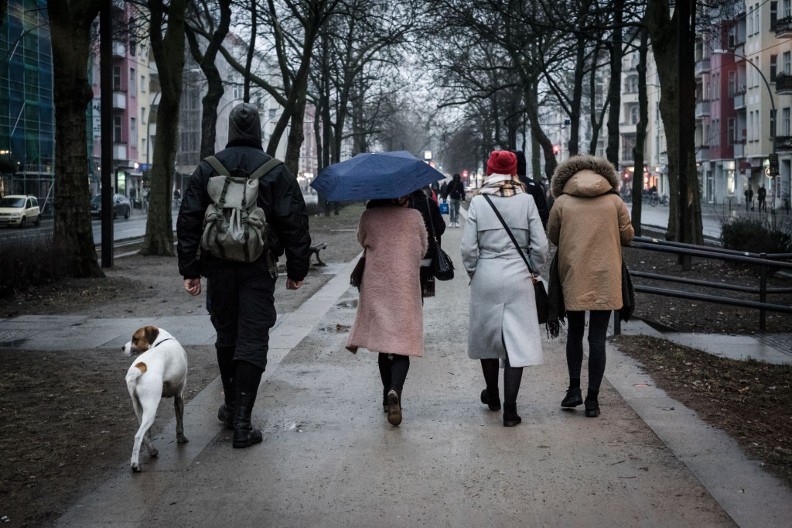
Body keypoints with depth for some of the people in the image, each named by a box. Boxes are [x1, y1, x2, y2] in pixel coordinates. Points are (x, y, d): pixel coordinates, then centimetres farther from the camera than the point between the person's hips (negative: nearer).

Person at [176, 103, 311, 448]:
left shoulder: (207, 169, 4)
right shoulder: (275, 171, -2)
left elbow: (188, 222, 2)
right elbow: (295, 224, -4)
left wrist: (190, 270, 6)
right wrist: (297, 270, 4)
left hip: (219, 267, 2)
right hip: (258, 269, -2)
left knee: (226, 336, 18)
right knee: (252, 341, -2)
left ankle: (232, 406, 30)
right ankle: (242, 421, -8)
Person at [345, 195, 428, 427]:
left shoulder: (368, 216, -4)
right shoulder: (414, 216, -4)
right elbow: (423, 250, 7)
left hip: (376, 288, 2)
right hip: (406, 287, -2)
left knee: (383, 342, 14)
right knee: (402, 345, -1)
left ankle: (388, 396, 21)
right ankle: (395, 390, -24)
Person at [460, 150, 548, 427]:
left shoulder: (478, 202, -4)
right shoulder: (526, 201, -3)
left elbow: (468, 247, -6)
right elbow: (540, 245, -4)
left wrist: (472, 272, 10)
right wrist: (531, 269, 11)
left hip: (486, 277, 1)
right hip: (518, 278, -1)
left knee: (487, 336, 17)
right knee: (517, 341, 1)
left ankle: (492, 396, 33)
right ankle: (509, 408, -5)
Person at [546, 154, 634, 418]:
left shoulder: (562, 202, -1)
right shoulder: (614, 201, 1)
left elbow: (552, 236, 8)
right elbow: (627, 236, 7)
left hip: (573, 277, 0)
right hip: (605, 278, 0)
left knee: (574, 332, 17)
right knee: (597, 337, 3)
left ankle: (574, 388, 12)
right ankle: (592, 399, 3)